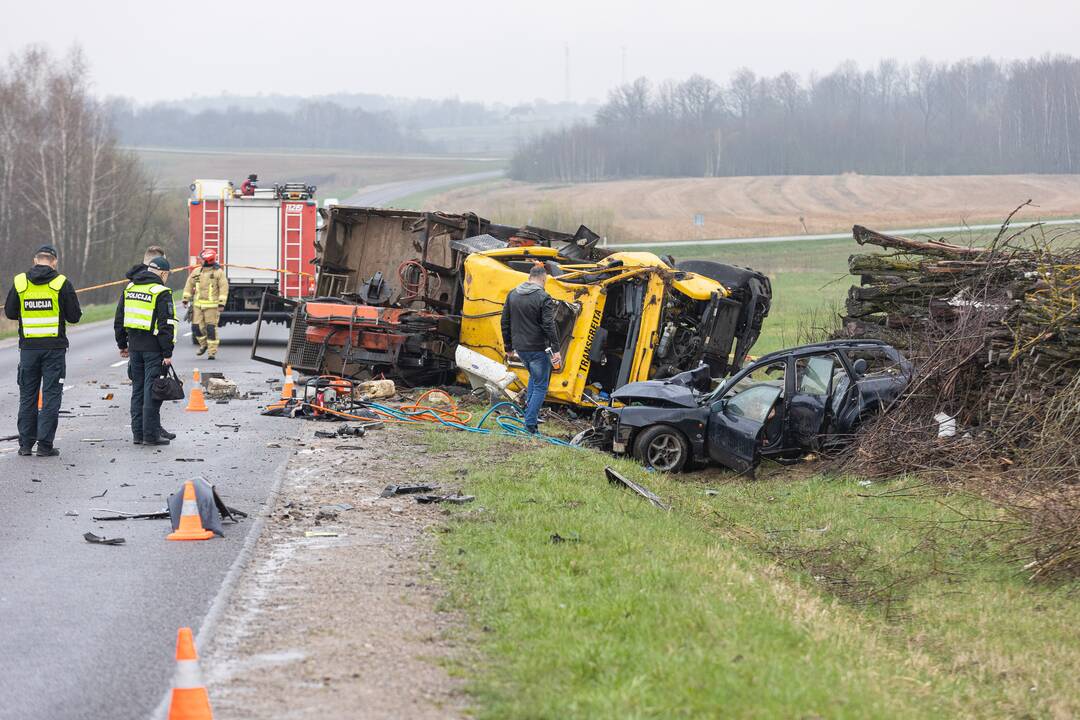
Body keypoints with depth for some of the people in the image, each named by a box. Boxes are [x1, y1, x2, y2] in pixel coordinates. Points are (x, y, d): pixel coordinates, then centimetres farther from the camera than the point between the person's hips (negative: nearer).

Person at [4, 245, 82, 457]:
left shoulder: (20, 282, 0)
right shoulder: (62, 283, -6)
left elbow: (10, 312, 6)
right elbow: (74, 316, -5)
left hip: (29, 347, 2)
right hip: (54, 348, -2)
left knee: (27, 396, 12)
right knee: (51, 396, 2)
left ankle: (25, 444, 12)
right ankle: (45, 445, -2)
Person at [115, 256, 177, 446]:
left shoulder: (129, 289, 11)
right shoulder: (161, 293, -10)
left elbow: (119, 320, 16)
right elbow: (166, 325, -15)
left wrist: (122, 344, 23)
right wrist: (167, 353, -13)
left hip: (135, 346, 6)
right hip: (153, 348, -6)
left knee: (138, 389, 13)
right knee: (152, 391, -3)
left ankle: (138, 432, 16)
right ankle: (150, 434, -2)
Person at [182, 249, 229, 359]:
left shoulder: (218, 272, -4)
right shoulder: (196, 271, 9)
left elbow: (224, 288, -8)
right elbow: (189, 285, 16)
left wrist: (221, 304, -14)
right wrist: (186, 299, 11)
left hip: (212, 305, -5)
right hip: (198, 304, 5)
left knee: (211, 328, -5)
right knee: (196, 326, 2)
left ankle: (212, 352, 3)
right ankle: (203, 344, 27)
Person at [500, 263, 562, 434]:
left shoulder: (513, 295, 8)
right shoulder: (543, 298, -13)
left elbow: (505, 323, 13)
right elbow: (549, 326, -19)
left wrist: (509, 348, 20)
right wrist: (556, 350, -16)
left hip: (520, 348, 6)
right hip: (538, 349, -6)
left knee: (534, 376, 30)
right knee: (540, 386, 3)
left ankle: (530, 409, 22)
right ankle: (530, 423, -4)